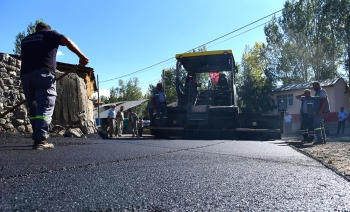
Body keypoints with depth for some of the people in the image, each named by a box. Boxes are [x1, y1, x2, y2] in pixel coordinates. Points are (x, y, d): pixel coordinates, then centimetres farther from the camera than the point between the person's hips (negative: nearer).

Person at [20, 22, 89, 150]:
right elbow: (67, 41, -2)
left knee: (33, 108, 11)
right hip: (43, 73, -5)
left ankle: (38, 137, 12)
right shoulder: (50, 34, 16)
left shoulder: (25, 40, 30)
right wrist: (81, 56, -7)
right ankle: (40, 140, -20)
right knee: (45, 107, -10)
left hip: (26, 75, 6)